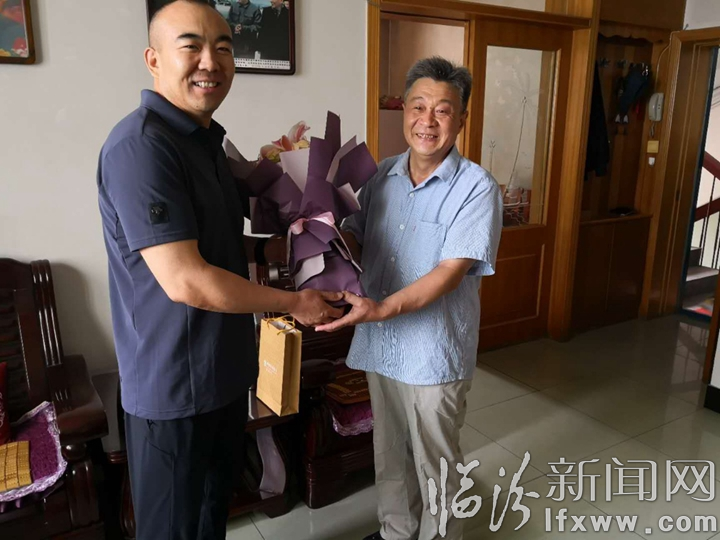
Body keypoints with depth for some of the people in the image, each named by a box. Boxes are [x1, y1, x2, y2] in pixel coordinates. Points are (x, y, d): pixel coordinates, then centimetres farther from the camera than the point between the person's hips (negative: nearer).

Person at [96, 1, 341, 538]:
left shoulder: (208, 138, 9)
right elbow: (184, 280, -27)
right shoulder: (140, 146, -22)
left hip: (225, 369, 9)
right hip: (174, 386, -8)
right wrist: (292, 303, -17)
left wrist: (269, 249, 4)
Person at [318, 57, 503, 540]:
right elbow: (353, 238, 7)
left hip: (434, 353, -5)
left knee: (435, 465, 14)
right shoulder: (382, 176, 2)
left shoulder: (476, 188, -14)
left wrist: (382, 309, -32)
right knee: (389, 454, 23)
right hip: (380, 344, 5)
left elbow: (451, 270, -22)